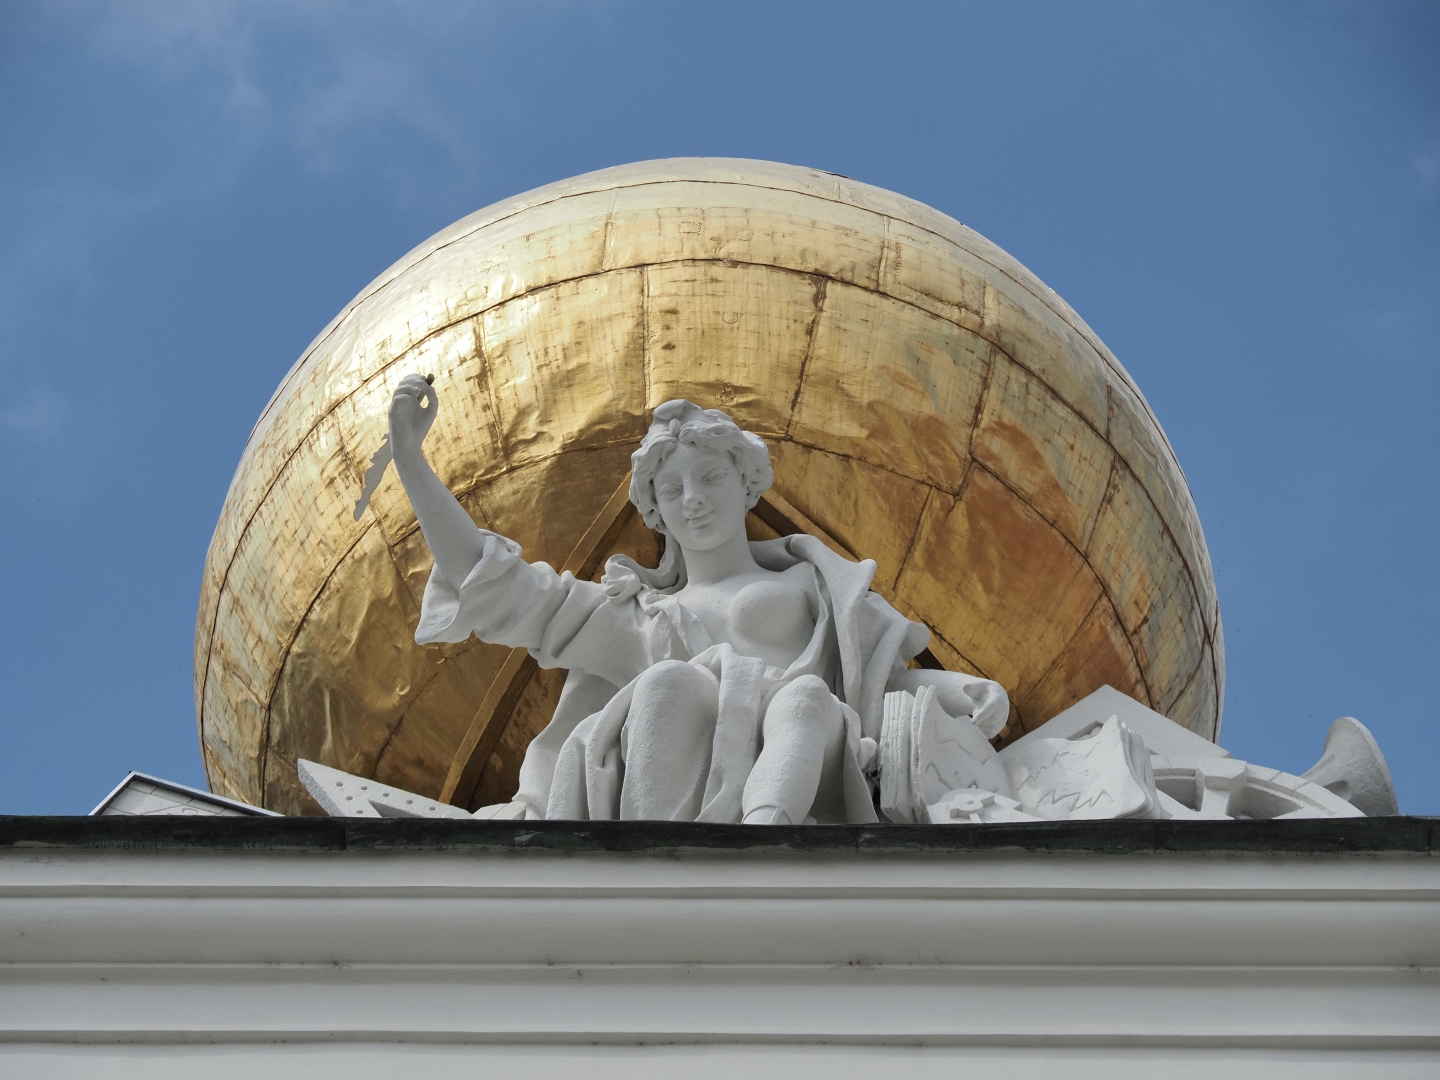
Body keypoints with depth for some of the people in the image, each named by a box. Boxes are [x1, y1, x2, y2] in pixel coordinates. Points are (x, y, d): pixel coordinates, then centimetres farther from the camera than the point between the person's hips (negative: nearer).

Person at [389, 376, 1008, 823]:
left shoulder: (807, 583, 33)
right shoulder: (638, 616, 35)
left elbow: (891, 678, 20)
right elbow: (491, 582, 31)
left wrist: (964, 688, -3)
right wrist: (409, 454, 30)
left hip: (797, 786, -1)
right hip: (670, 796, 1)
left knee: (806, 696, -34)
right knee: (670, 682, -31)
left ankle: (766, 832, -65)